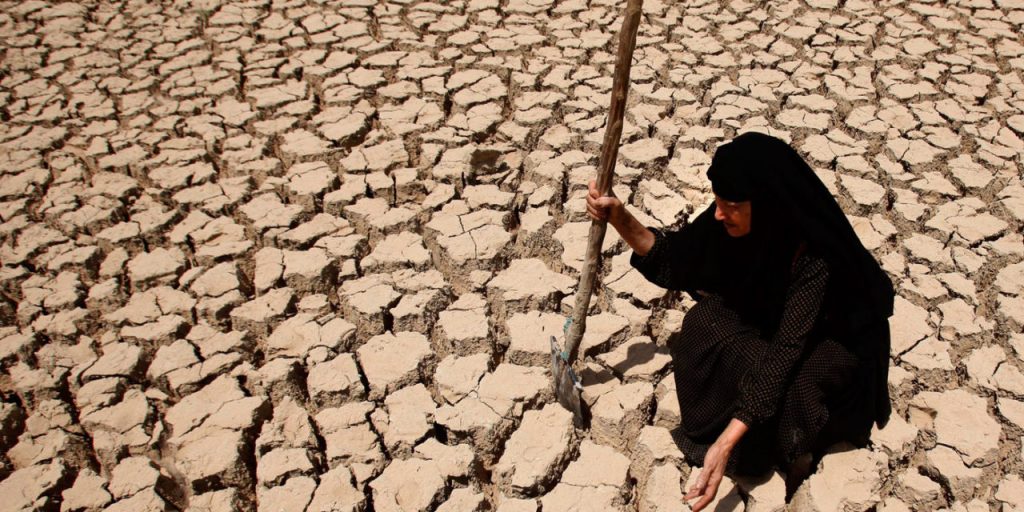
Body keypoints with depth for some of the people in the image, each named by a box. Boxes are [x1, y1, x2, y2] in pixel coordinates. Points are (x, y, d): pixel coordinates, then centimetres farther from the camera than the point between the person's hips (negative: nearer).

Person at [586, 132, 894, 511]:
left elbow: (785, 350, -41)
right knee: (704, 321, -22)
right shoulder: (738, 221, -22)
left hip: (835, 339, -5)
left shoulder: (814, 257, -38)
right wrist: (619, 217, -27)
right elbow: (673, 257, -9)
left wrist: (725, 443, -47)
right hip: (770, 319, 5)